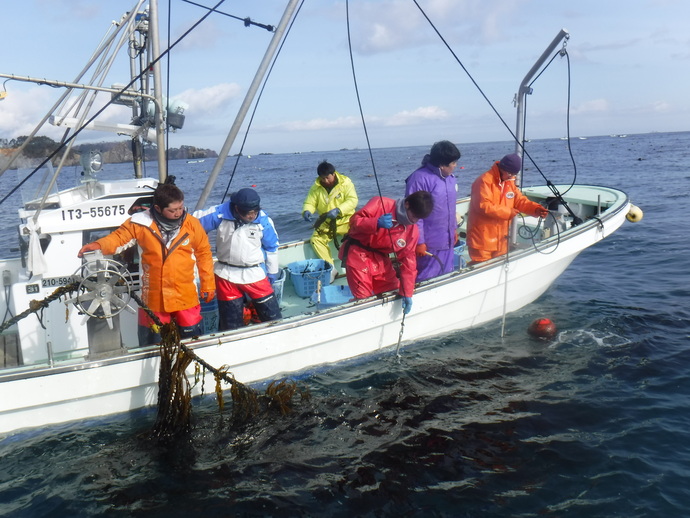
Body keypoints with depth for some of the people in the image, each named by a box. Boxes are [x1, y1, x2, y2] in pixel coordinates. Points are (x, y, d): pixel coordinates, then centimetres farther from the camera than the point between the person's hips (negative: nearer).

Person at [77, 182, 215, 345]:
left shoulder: (192, 223, -5)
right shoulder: (141, 223, -9)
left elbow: (204, 253, 4)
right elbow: (119, 237, 2)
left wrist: (208, 285, 6)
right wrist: (98, 245, -19)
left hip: (186, 298, 0)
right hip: (153, 299, 0)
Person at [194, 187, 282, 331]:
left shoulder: (264, 221, -11)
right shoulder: (220, 214, -13)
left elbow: (272, 248, 2)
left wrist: (272, 274, 7)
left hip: (255, 274, 0)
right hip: (226, 275, 1)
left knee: (273, 317, 2)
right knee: (230, 323, 13)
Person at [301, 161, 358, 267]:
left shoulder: (345, 182, -7)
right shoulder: (316, 187, 2)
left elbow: (353, 200, -17)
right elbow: (309, 203, 3)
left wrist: (338, 210, -32)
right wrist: (307, 211, -23)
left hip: (345, 220, -3)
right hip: (326, 223, 3)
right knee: (315, 239, -19)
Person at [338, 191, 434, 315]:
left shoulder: (413, 230, -1)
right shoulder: (380, 204, -16)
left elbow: (408, 259, 1)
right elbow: (354, 220, -20)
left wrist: (407, 293, -4)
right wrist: (376, 223, -40)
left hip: (381, 259, 6)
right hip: (358, 252, -6)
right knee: (364, 297, -11)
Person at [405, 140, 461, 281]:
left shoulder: (451, 178, 8)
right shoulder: (419, 179, -18)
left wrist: (454, 228, 22)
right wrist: (419, 242, -18)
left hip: (447, 242, 8)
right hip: (428, 245, -8)